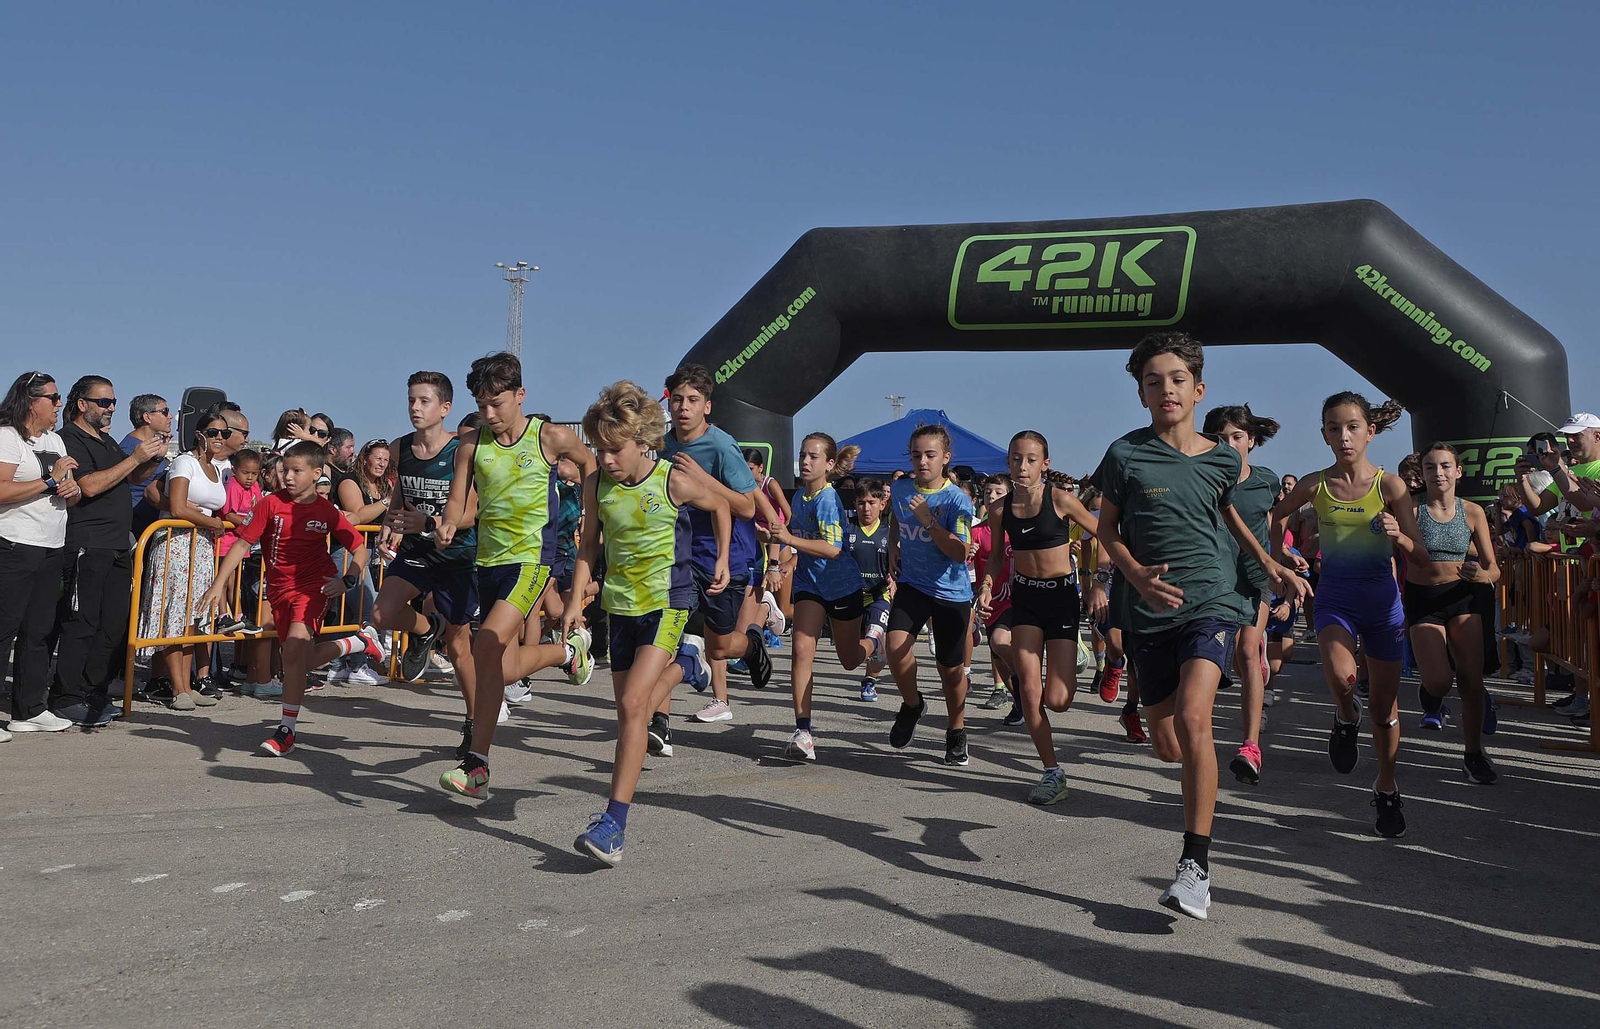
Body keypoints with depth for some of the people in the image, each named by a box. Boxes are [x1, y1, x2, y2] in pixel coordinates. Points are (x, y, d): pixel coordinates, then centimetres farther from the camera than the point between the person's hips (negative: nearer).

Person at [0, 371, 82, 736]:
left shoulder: (55, 440, 18)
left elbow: (69, 493, 25)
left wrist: (73, 490, 2)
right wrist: (51, 480, -17)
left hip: (52, 549, 8)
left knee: (38, 631, 10)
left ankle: (30, 710, 17)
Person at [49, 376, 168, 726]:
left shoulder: (107, 440, 20)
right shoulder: (70, 439, -7)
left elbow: (132, 476, 30)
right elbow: (90, 485, -19)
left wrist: (153, 459, 9)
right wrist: (135, 457, -18)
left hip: (119, 548, 9)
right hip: (86, 548, -9)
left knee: (114, 624, 8)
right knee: (81, 624, -6)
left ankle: (94, 694, 16)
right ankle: (67, 699, 0)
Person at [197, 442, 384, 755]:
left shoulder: (327, 512, -6)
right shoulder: (271, 503, -6)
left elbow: (359, 548, 3)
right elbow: (242, 544, -5)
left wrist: (347, 580, -15)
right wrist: (217, 585, -11)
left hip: (314, 583, -3)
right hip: (279, 587, 4)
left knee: (295, 647, -24)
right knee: (302, 660, 11)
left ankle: (286, 730, -15)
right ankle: (361, 641, 37)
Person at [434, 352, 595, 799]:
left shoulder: (551, 437, -5)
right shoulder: (471, 445, 2)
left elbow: (589, 462, 13)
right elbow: (457, 500, 3)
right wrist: (447, 527, -19)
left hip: (532, 558, -5)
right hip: (489, 560, 6)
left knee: (487, 647, -21)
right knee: (501, 665, 11)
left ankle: (477, 764, -12)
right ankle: (569, 651, 41)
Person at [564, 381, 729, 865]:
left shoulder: (675, 483, -12)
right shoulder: (596, 483, -2)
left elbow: (720, 505, 7)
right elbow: (589, 545, 9)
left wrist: (722, 559, 10)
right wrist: (576, 601, 0)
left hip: (667, 603, -5)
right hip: (620, 604, 5)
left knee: (633, 703, -17)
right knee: (629, 708, 8)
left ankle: (614, 823, -18)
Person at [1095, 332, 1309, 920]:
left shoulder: (1225, 459, 4)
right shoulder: (1127, 454, -3)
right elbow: (1107, 527, 4)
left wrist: (1271, 566, 15)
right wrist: (1137, 574, -13)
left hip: (1211, 601, -1)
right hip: (1149, 611, 1)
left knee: (1193, 717, -25)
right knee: (1167, 748, 7)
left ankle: (1197, 864, -18)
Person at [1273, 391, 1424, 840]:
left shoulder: (1390, 484, -8)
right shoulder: (1314, 484, -4)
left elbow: (1416, 553, -7)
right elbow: (1278, 515, 17)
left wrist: (1397, 535, -28)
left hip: (1382, 598, 0)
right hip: (1334, 596, 0)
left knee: (1385, 707, 8)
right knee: (1340, 675, -30)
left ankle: (1386, 790, 29)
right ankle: (1346, 718, 6)